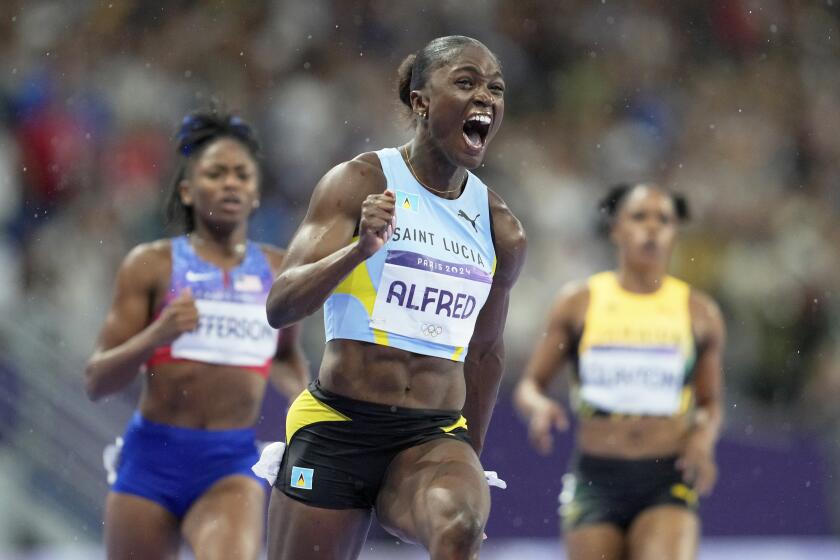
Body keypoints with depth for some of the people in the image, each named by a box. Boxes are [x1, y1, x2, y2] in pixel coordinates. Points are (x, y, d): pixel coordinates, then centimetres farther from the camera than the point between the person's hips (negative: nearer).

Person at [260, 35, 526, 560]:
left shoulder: (502, 230, 8)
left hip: (434, 437, 2)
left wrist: (471, 461, 28)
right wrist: (361, 249, -28)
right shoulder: (359, 182, -5)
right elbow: (280, 306, -12)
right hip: (336, 427, -2)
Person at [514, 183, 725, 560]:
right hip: (595, 479, 1)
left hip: (668, 482, -1)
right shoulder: (579, 303, 5)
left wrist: (703, 439, -4)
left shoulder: (700, 313, 7)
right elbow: (530, 385, 9)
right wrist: (539, 407, -14)